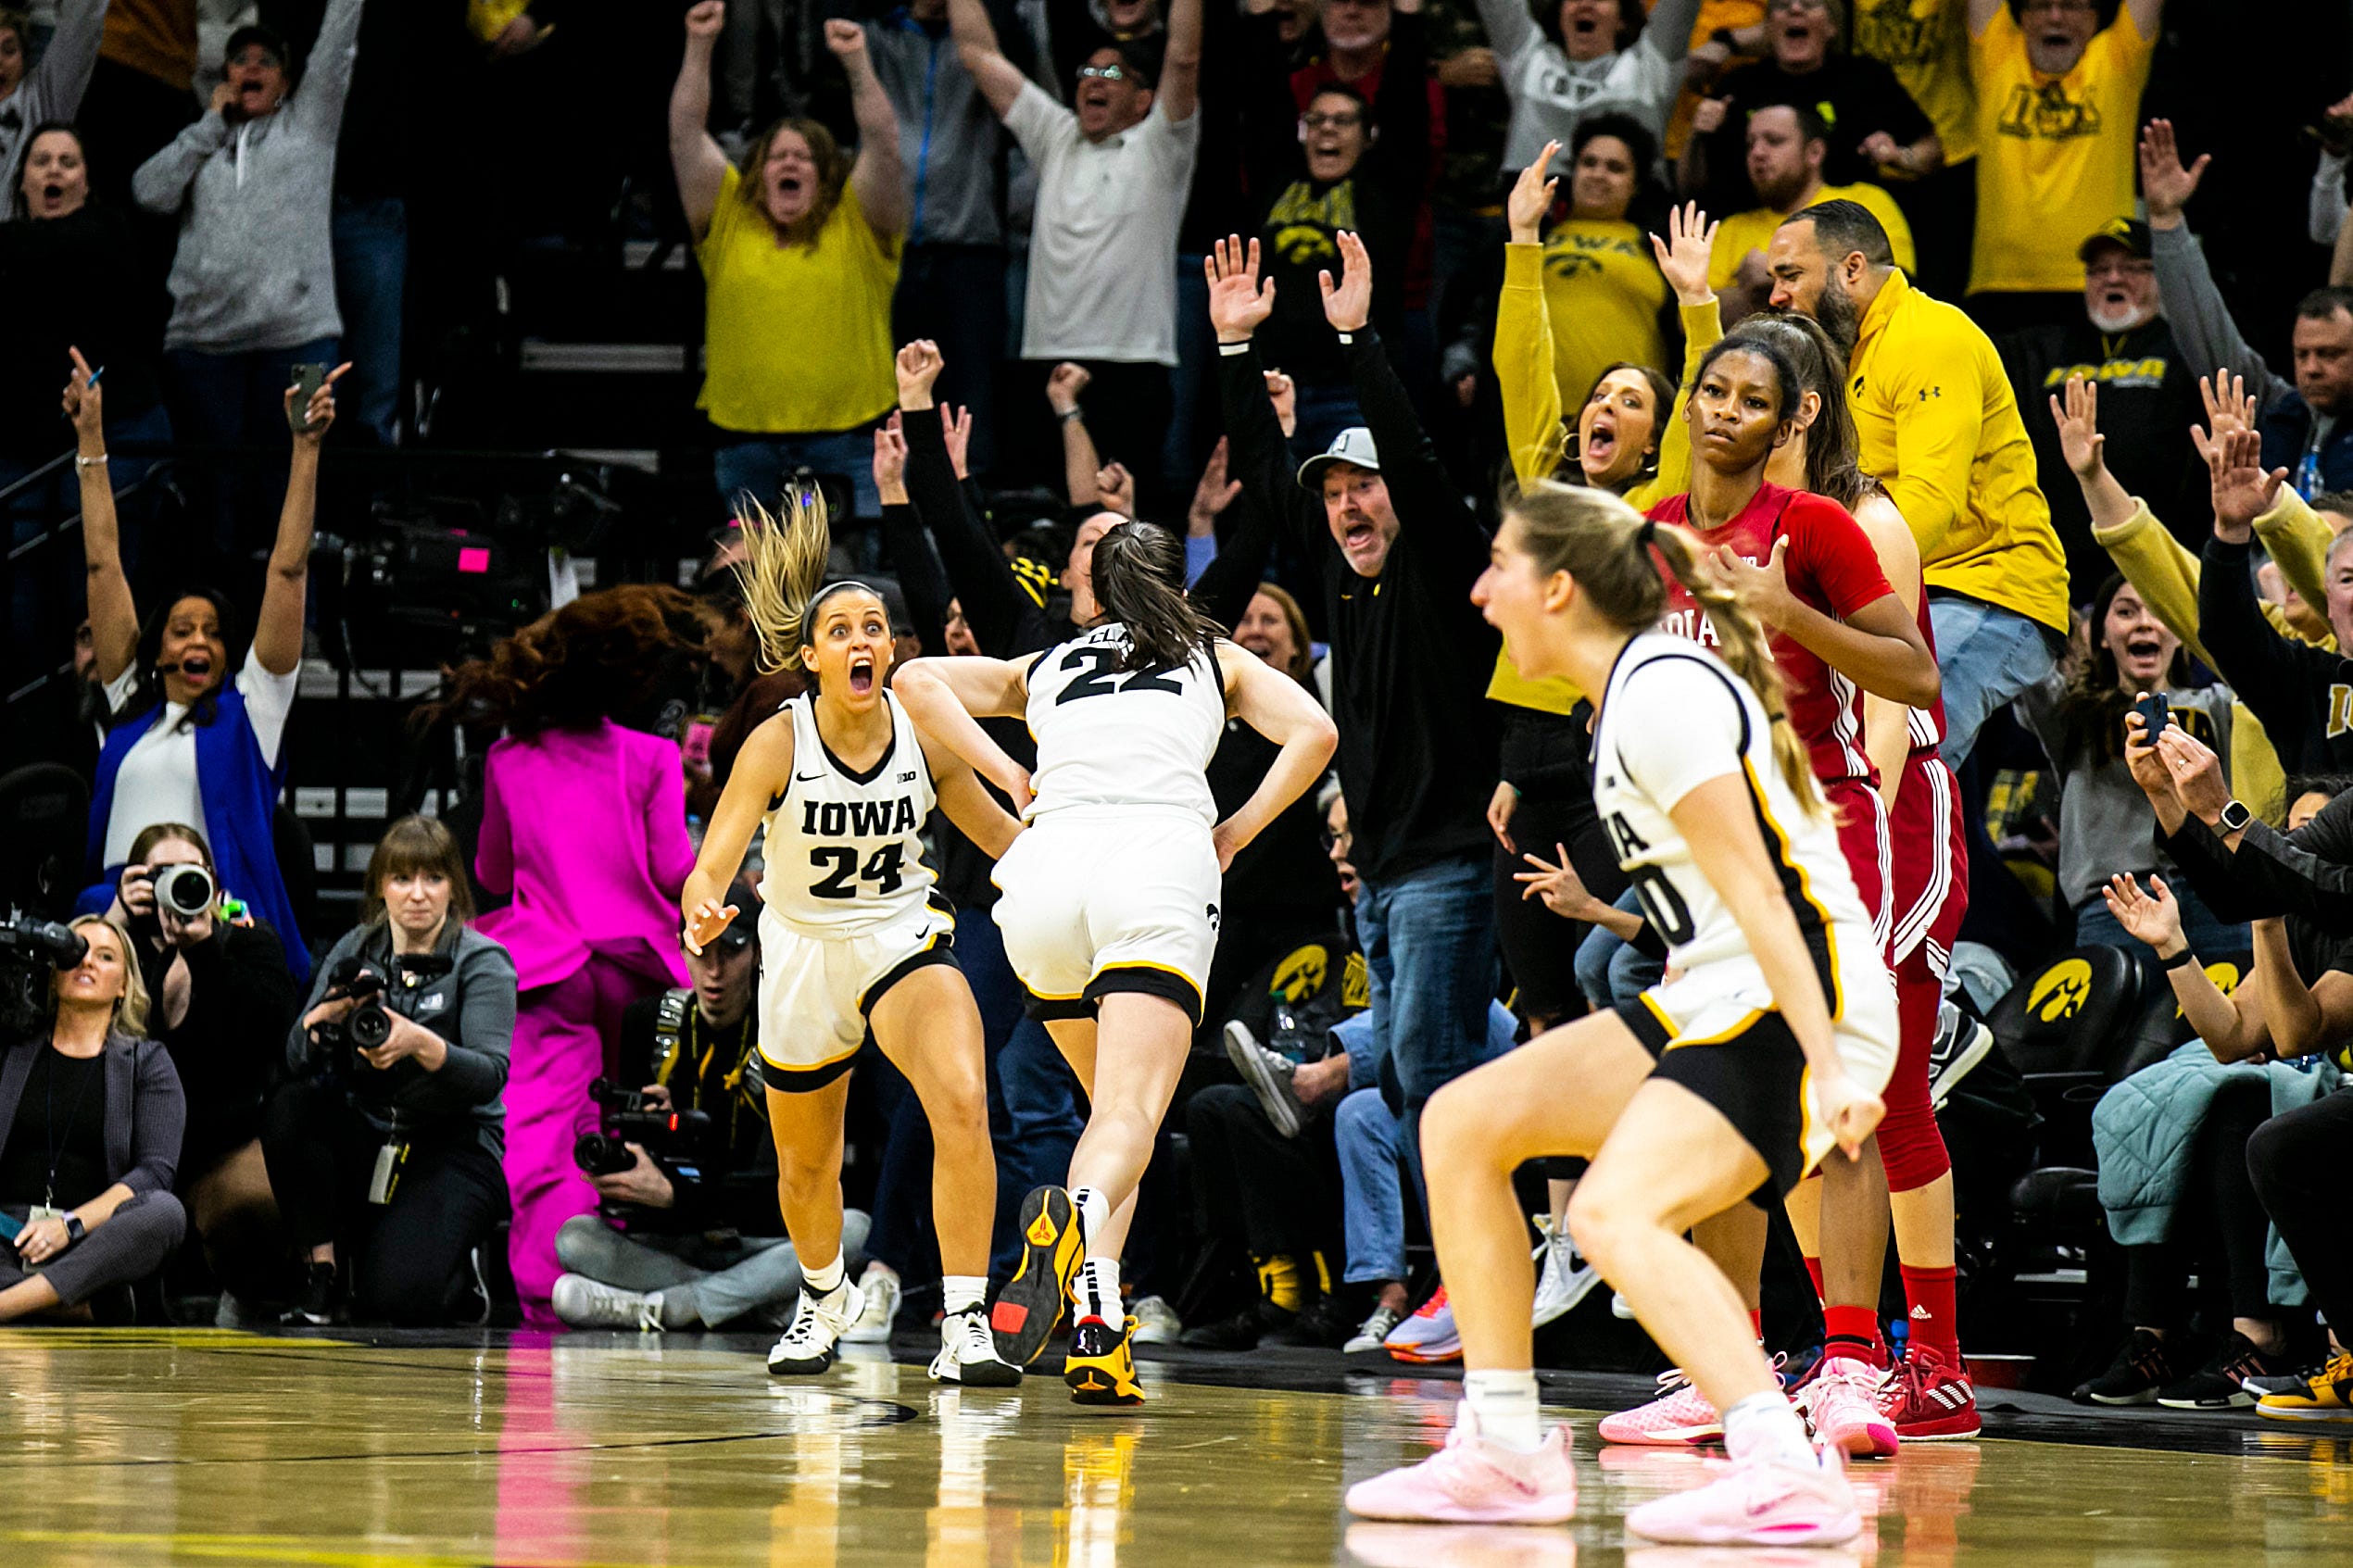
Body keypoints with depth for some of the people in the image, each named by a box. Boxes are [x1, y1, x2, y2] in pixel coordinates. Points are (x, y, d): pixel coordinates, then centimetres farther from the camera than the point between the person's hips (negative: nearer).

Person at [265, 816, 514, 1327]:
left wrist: (420, 1044, -37)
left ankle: (462, 1275, 11)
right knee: (289, 1106, -27)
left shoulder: (482, 961, -5)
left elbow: (491, 1074, -19)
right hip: (367, 1141, 4)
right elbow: (297, 1058, -5)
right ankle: (322, 1270, -13)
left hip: (454, 1146, -4)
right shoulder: (355, 951, 5)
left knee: (396, 1295, -27)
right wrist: (327, 1015, -28)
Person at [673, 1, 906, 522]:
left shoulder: (857, 224, 6)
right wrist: (699, 48, -2)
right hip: (745, 437, 2)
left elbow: (883, 144, -5)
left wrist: (858, 63, -14)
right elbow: (686, 134, 5)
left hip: (846, 442, -2)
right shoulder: (728, 220, 10)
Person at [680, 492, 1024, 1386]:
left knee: (963, 1102, -29)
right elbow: (712, 863, -29)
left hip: (900, 937, 0)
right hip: (803, 950, 0)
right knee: (805, 1168, 16)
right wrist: (703, 910, -52)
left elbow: (1003, 834, 0)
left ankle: (964, 1328, -24)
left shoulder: (924, 734, -13)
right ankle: (825, 1299, 50)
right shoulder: (778, 744, -20)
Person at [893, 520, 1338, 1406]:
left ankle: (1096, 1326, 0)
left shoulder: (1045, 668, 30)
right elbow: (1312, 733, 10)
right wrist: (1232, 833, 16)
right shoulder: (1216, 659, 27)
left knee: (1110, 1105, 18)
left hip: (1047, 861, 2)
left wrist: (1010, 777, 16)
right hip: (1160, 859, -2)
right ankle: (1078, 1214, -49)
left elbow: (919, 681, 18)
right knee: (1131, 1114, -14)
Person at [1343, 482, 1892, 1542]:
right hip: (1719, 1005, 10)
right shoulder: (1638, 684, 15)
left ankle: (1786, 1474, -36)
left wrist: (1830, 1065, -25)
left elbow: (1755, 894, -21)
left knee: (1613, 1213, -29)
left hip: (1795, 1013, -10)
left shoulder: (1662, 693, -15)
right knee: (1460, 1122, 9)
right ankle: (1506, 1454, 11)